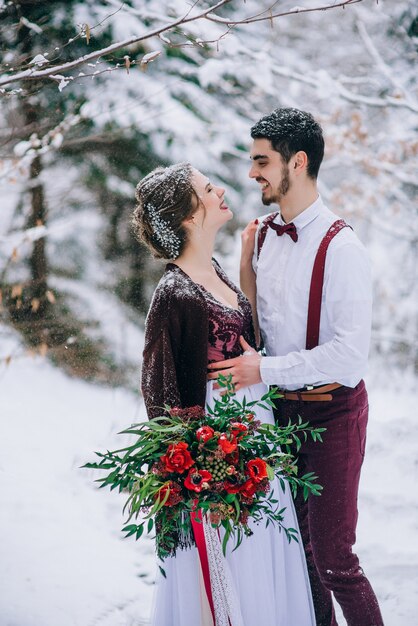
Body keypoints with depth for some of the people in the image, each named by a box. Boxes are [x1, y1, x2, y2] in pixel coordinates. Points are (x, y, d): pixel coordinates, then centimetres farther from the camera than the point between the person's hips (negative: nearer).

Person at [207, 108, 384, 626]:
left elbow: (349, 355, -24)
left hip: (330, 412, -7)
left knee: (333, 559, -3)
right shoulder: (263, 234, 3)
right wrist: (246, 265, -3)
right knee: (296, 544, 18)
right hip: (279, 407, 7)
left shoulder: (340, 248, -19)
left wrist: (264, 370, -23)